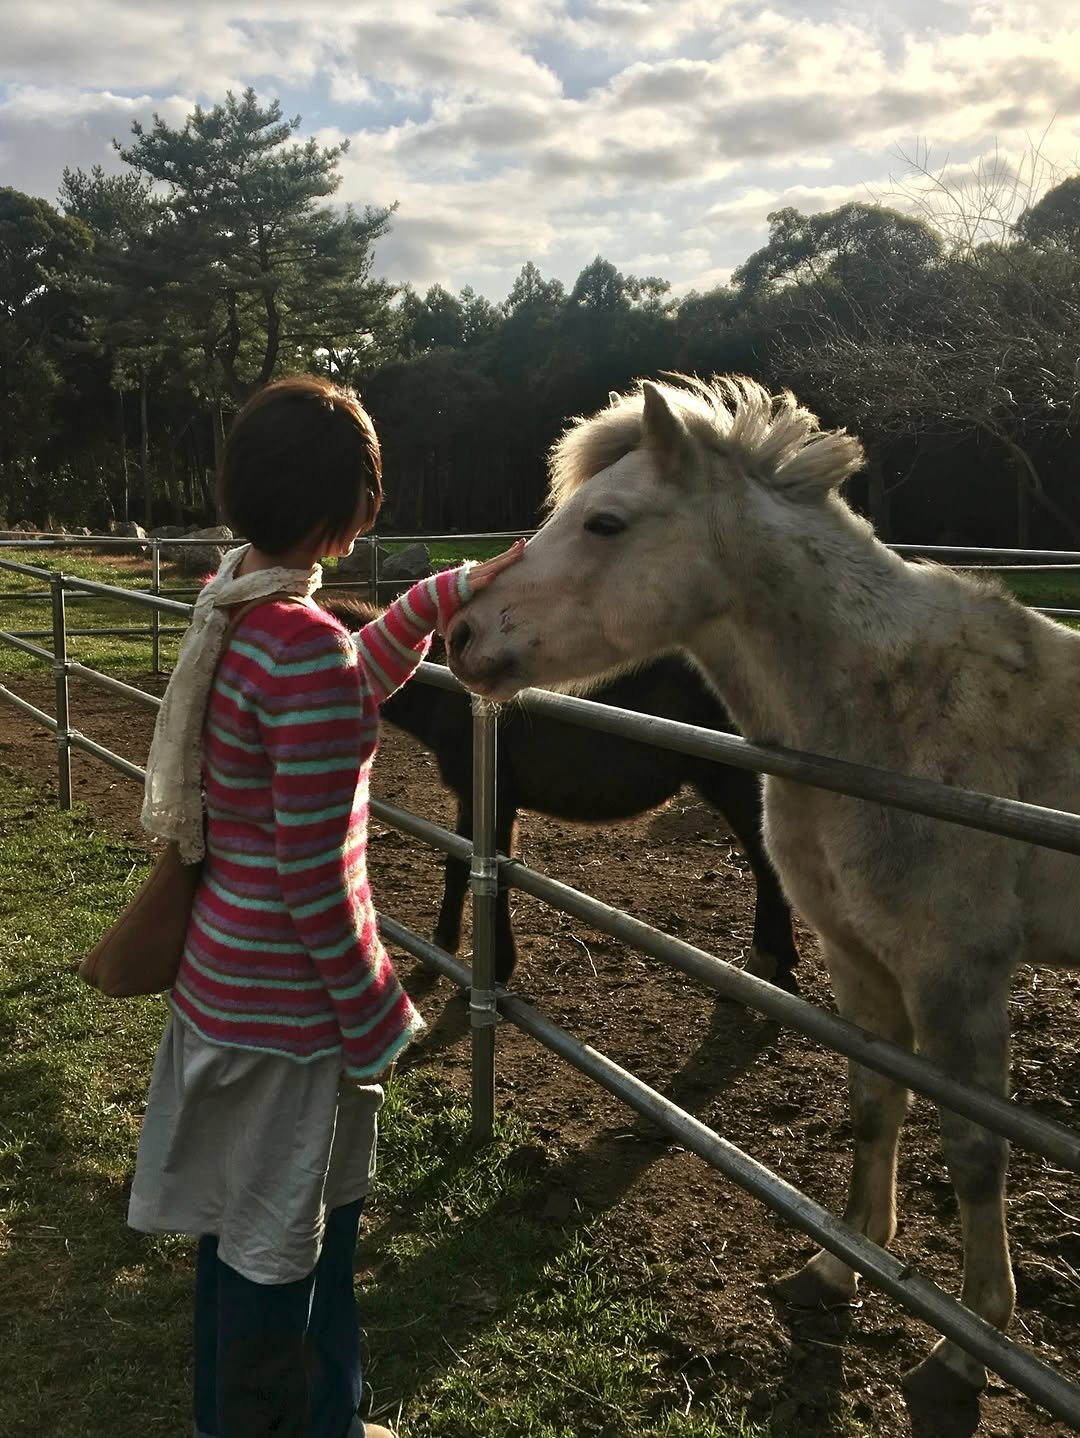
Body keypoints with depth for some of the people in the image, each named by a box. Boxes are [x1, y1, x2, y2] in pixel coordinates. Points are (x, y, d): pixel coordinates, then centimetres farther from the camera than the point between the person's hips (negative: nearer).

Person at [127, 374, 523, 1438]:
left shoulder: (228, 605, -1)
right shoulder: (308, 649, -28)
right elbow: (314, 882, -25)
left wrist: (451, 592, 16)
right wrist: (378, 1020, -13)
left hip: (218, 977, 9)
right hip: (289, 1002, -9)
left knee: (243, 1224, 27)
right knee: (284, 1244, 13)